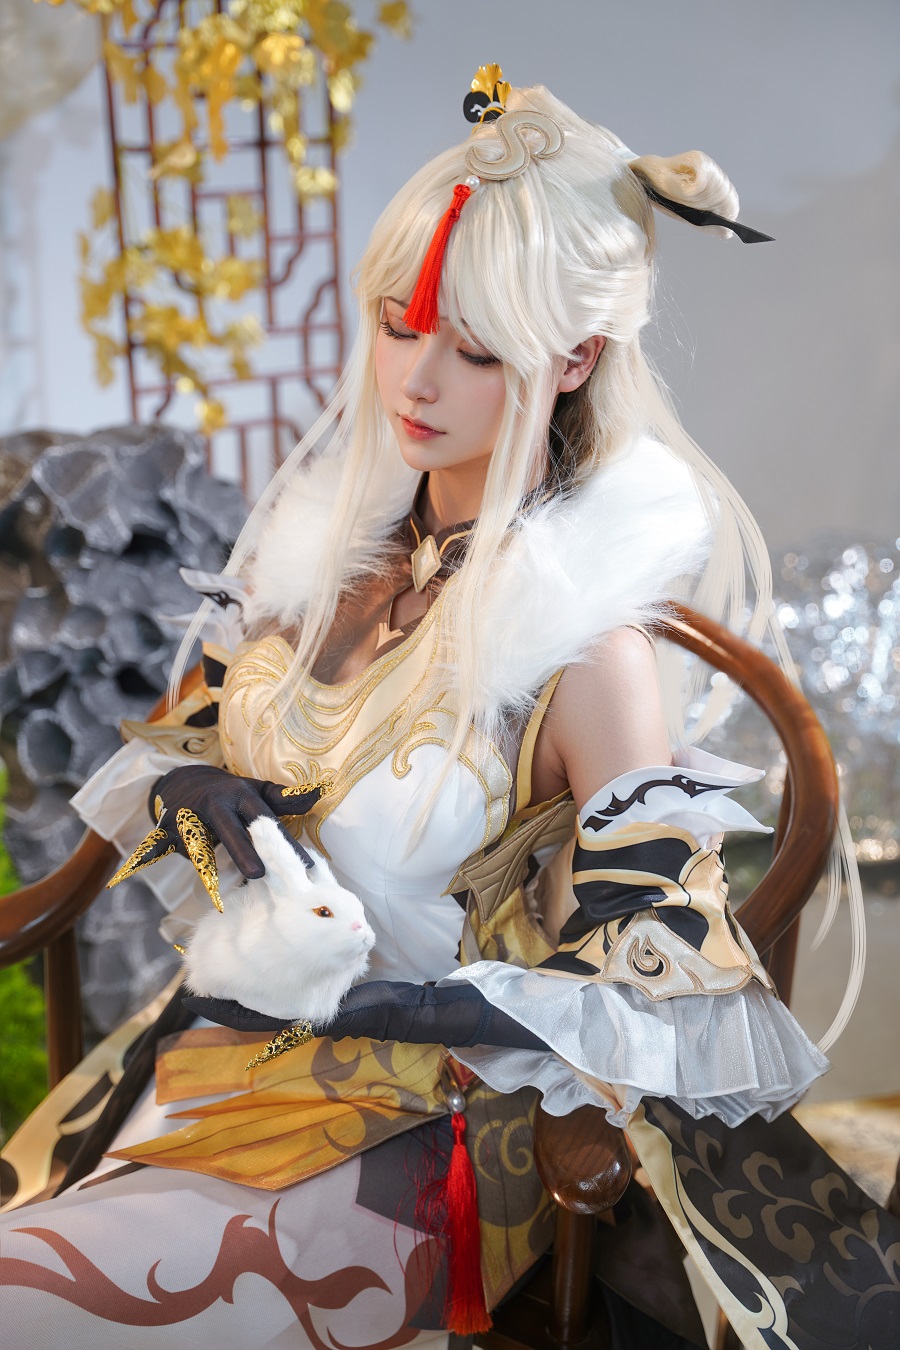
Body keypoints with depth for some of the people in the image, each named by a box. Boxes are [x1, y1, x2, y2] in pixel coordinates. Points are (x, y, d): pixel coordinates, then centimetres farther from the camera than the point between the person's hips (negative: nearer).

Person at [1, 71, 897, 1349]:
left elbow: (636, 990, -17)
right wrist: (202, 792, -12)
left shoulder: (589, 635, -19)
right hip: (234, 1033, 6)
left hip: (410, 1132, -6)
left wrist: (359, 1005, -23)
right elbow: (189, 730, 11)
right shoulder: (341, 522, 0)